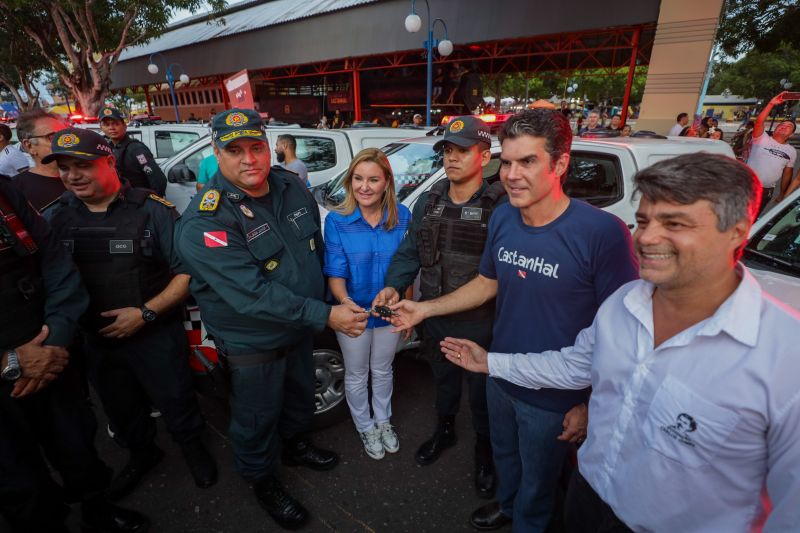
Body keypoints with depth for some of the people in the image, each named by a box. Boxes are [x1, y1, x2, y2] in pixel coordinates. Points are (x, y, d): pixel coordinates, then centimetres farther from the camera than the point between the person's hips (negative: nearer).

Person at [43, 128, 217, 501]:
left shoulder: (153, 210, -15)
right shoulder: (54, 217, -1)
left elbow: (187, 271, -14)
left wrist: (145, 313, -22)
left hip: (156, 336, -4)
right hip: (96, 341, 5)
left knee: (175, 401, 14)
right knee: (120, 410, 25)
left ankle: (192, 448, 44)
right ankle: (141, 455, 52)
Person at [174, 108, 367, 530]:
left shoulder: (292, 186, -6)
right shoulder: (204, 223, -27)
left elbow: (317, 247, 8)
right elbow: (252, 295, -33)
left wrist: (324, 299, 13)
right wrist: (325, 316, -33)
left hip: (300, 326, 7)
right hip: (252, 343, -6)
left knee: (302, 393, 27)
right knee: (258, 419, 16)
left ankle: (297, 445, 58)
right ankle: (263, 482, 46)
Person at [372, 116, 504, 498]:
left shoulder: (501, 205, -16)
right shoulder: (429, 202, 1)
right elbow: (409, 252, 3)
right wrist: (394, 285, -13)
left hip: (481, 323, -4)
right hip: (435, 319, 5)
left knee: (481, 390, 17)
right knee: (443, 379, 27)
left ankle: (484, 449, 46)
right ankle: (444, 430, 55)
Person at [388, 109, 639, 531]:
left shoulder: (602, 232, -28)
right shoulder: (502, 218, -8)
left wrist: (592, 405, -14)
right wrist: (424, 309, 0)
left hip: (554, 397, -5)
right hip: (500, 376, 5)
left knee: (537, 480, 24)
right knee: (504, 455, 32)